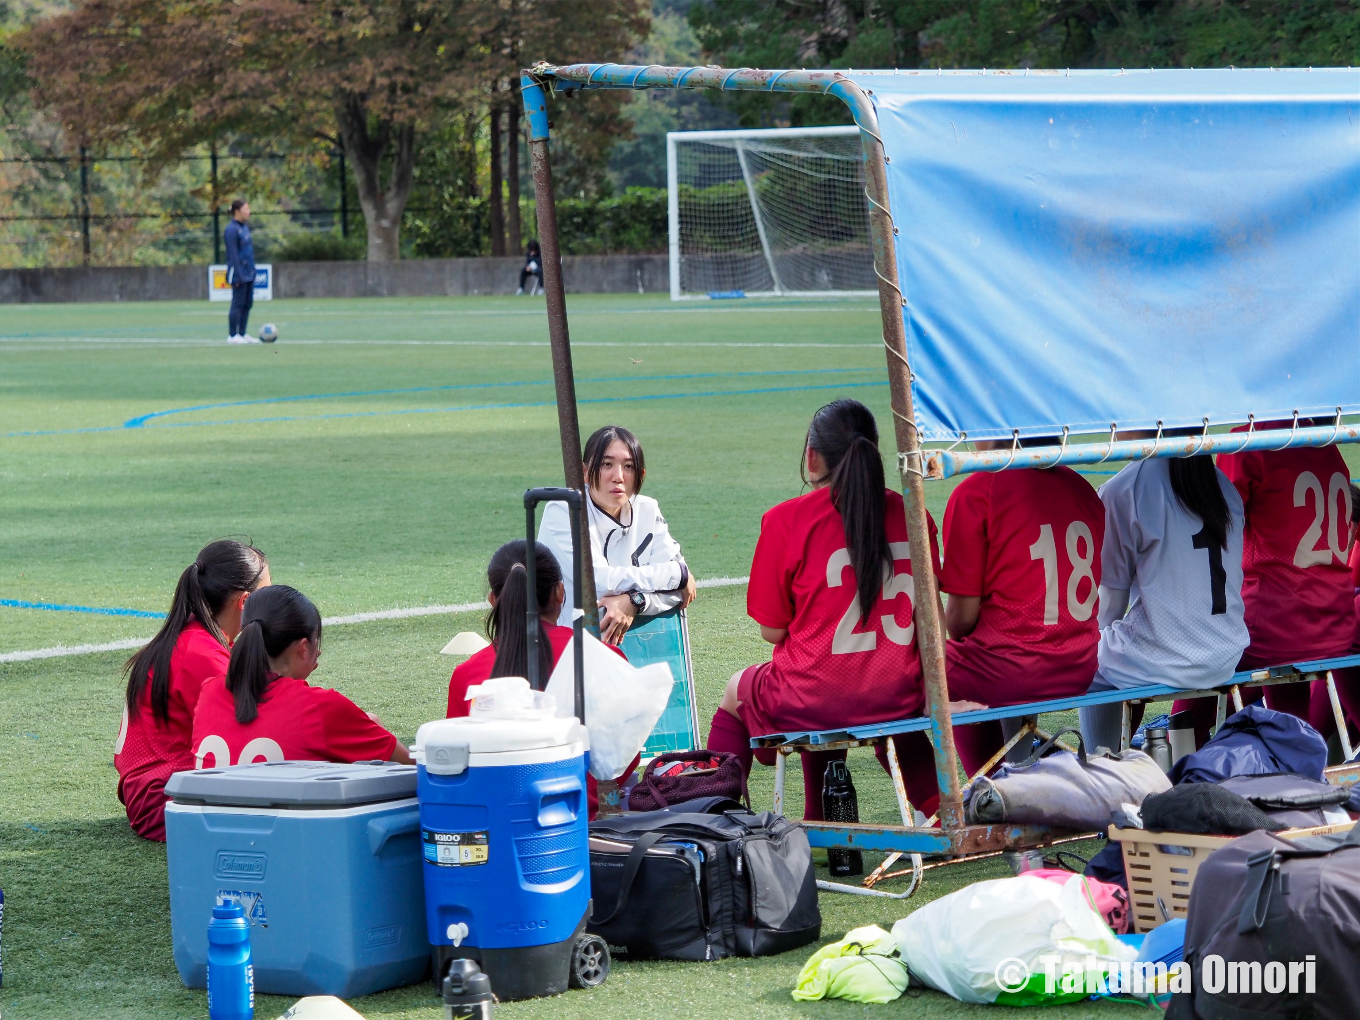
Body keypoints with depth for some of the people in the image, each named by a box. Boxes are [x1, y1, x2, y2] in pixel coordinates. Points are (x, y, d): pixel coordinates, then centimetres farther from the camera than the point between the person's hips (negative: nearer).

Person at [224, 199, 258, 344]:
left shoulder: (245, 228, 16)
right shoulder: (232, 230, -13)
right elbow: (233, 254, -16)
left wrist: (252, 271, 20)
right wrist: (239, 276, -19)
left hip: (249, 274, 9)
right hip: (239, 273, -9)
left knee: (247, 304, 9)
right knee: (238, 304, -6)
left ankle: (242, 334, 15)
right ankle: (232, 336, -1)